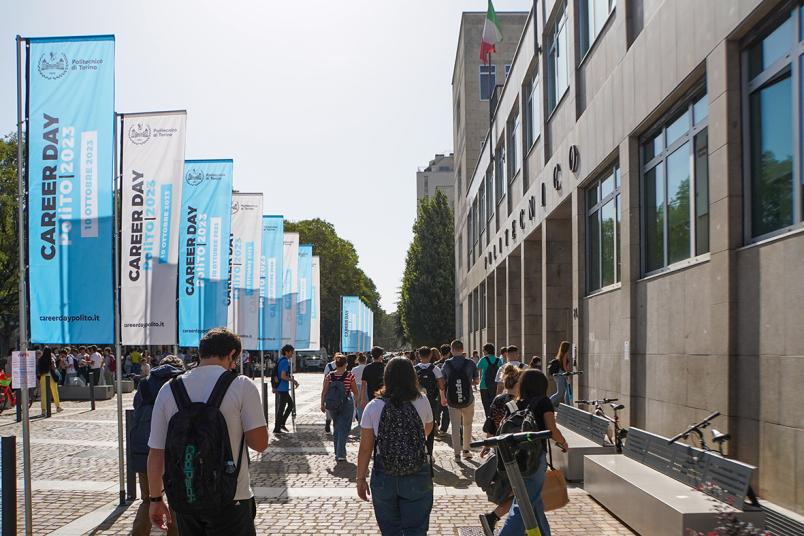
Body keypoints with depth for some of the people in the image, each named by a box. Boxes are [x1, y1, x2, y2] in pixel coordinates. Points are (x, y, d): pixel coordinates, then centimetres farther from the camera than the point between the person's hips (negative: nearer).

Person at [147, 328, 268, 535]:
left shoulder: (168, 389, 1)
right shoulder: (242, 385, -9)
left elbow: (156, 453, 3)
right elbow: (260, 443, -11)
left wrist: (155, 498, 13)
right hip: (230, 500, -4)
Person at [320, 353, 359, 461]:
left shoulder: (329, 376, -4)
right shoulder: (349, 376, -10)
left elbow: (324, 392, -5)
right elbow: (355, 391, -1)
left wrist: (322, 404, 4)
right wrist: (356, 400, 18)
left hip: (332, 405, 3)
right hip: (346, 405, -3)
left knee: (336, 428, 18)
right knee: (344, 429, 1)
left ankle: (337, 453, 24)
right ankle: (340, 454, -8)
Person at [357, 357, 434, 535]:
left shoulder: (373, 407, -8)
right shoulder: (422, 403, -6)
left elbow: (365, 448, -4)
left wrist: (361, 479, 5)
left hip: (384, 479, 0)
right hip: (418, 477, 0)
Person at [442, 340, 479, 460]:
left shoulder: (447, 364, -4)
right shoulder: (470, 363, -6)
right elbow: (477, 381, 0)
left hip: (452, 401, 0)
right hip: (468, 399, 0)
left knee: (455, 427, 7)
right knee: (467, 425, 18)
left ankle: (457, 453, 5)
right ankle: (466, 450, 22)